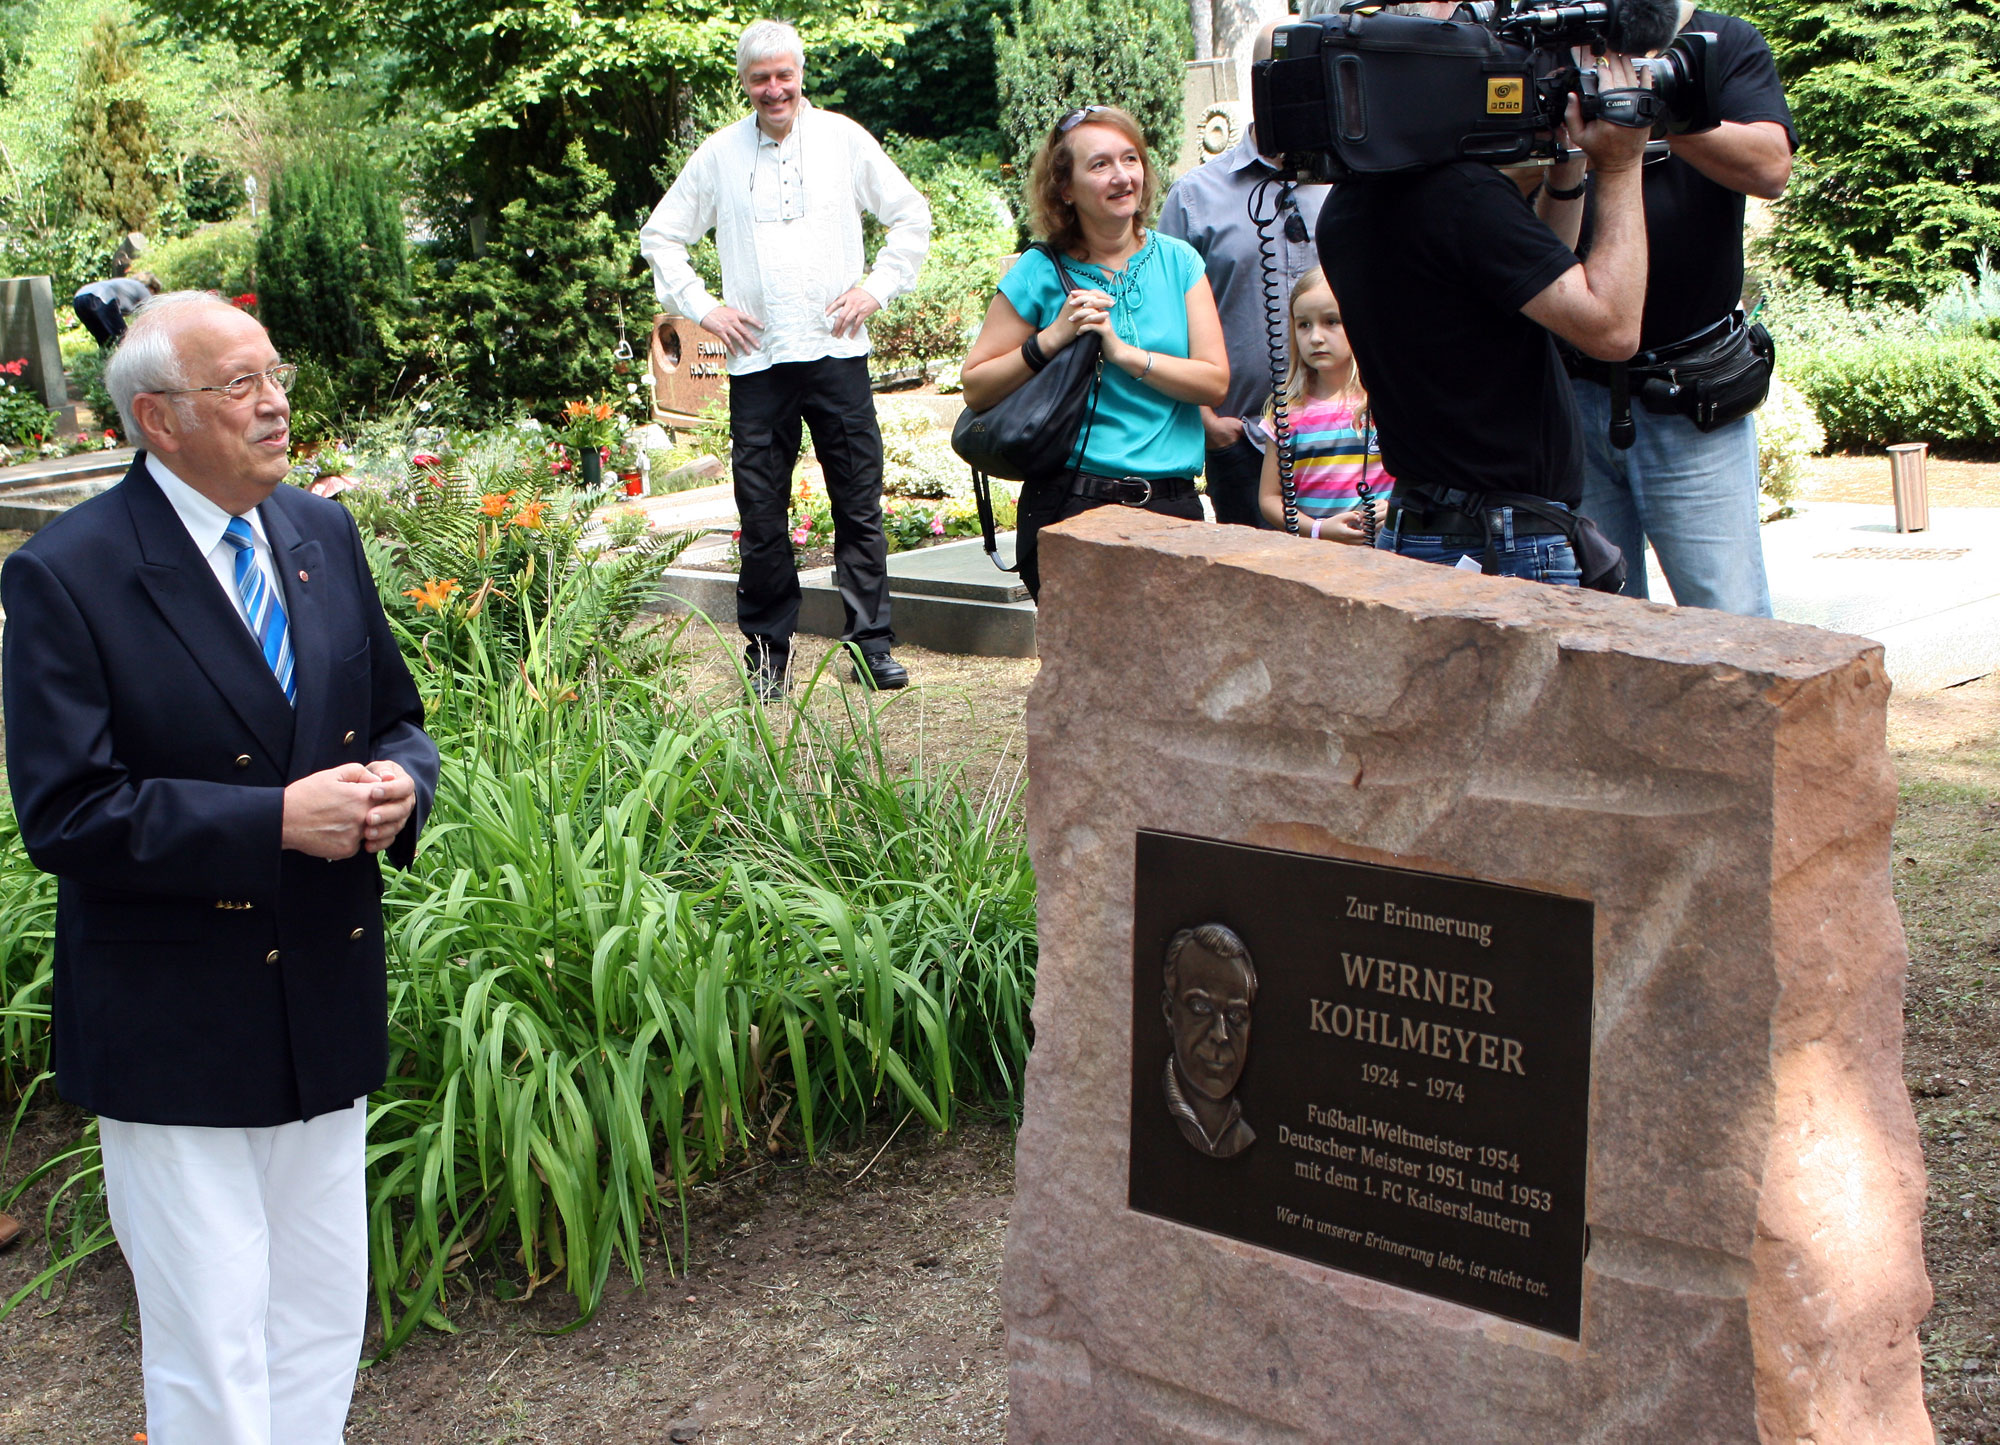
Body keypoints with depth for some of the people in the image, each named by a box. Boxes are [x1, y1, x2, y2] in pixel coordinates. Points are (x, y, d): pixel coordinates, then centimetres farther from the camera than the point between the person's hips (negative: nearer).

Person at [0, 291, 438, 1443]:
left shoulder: (324, 536, 6)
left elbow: (397, 719, 15)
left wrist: (398, 783, -9)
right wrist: (277, 820, -24)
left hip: (330, 1003, 6)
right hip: (178, 1032, -6)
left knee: (323, 1323, 17)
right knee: (213, 1348, 2)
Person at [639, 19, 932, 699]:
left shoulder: (844, 139, 7)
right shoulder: (718, 154, 8)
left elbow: (911, 215, 15)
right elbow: (660, 236, 17)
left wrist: (878, 286, 4)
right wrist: (701, 306, 6)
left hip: (837, 351, 0)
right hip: (756, 360, 0)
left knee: (859, 504, 2)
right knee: (761, 515, 1)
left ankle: (870, 645, 10)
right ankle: (767, 650, 12)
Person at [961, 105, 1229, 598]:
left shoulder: (1179, 262, 8)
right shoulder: (1039, 274, 1)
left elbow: (1215, 382, -1)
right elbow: (975, 388, -1)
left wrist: (1123, 351, -10)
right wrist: (1052, 339, -11)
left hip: (1173, 503, 2)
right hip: (1072, 502, -2)